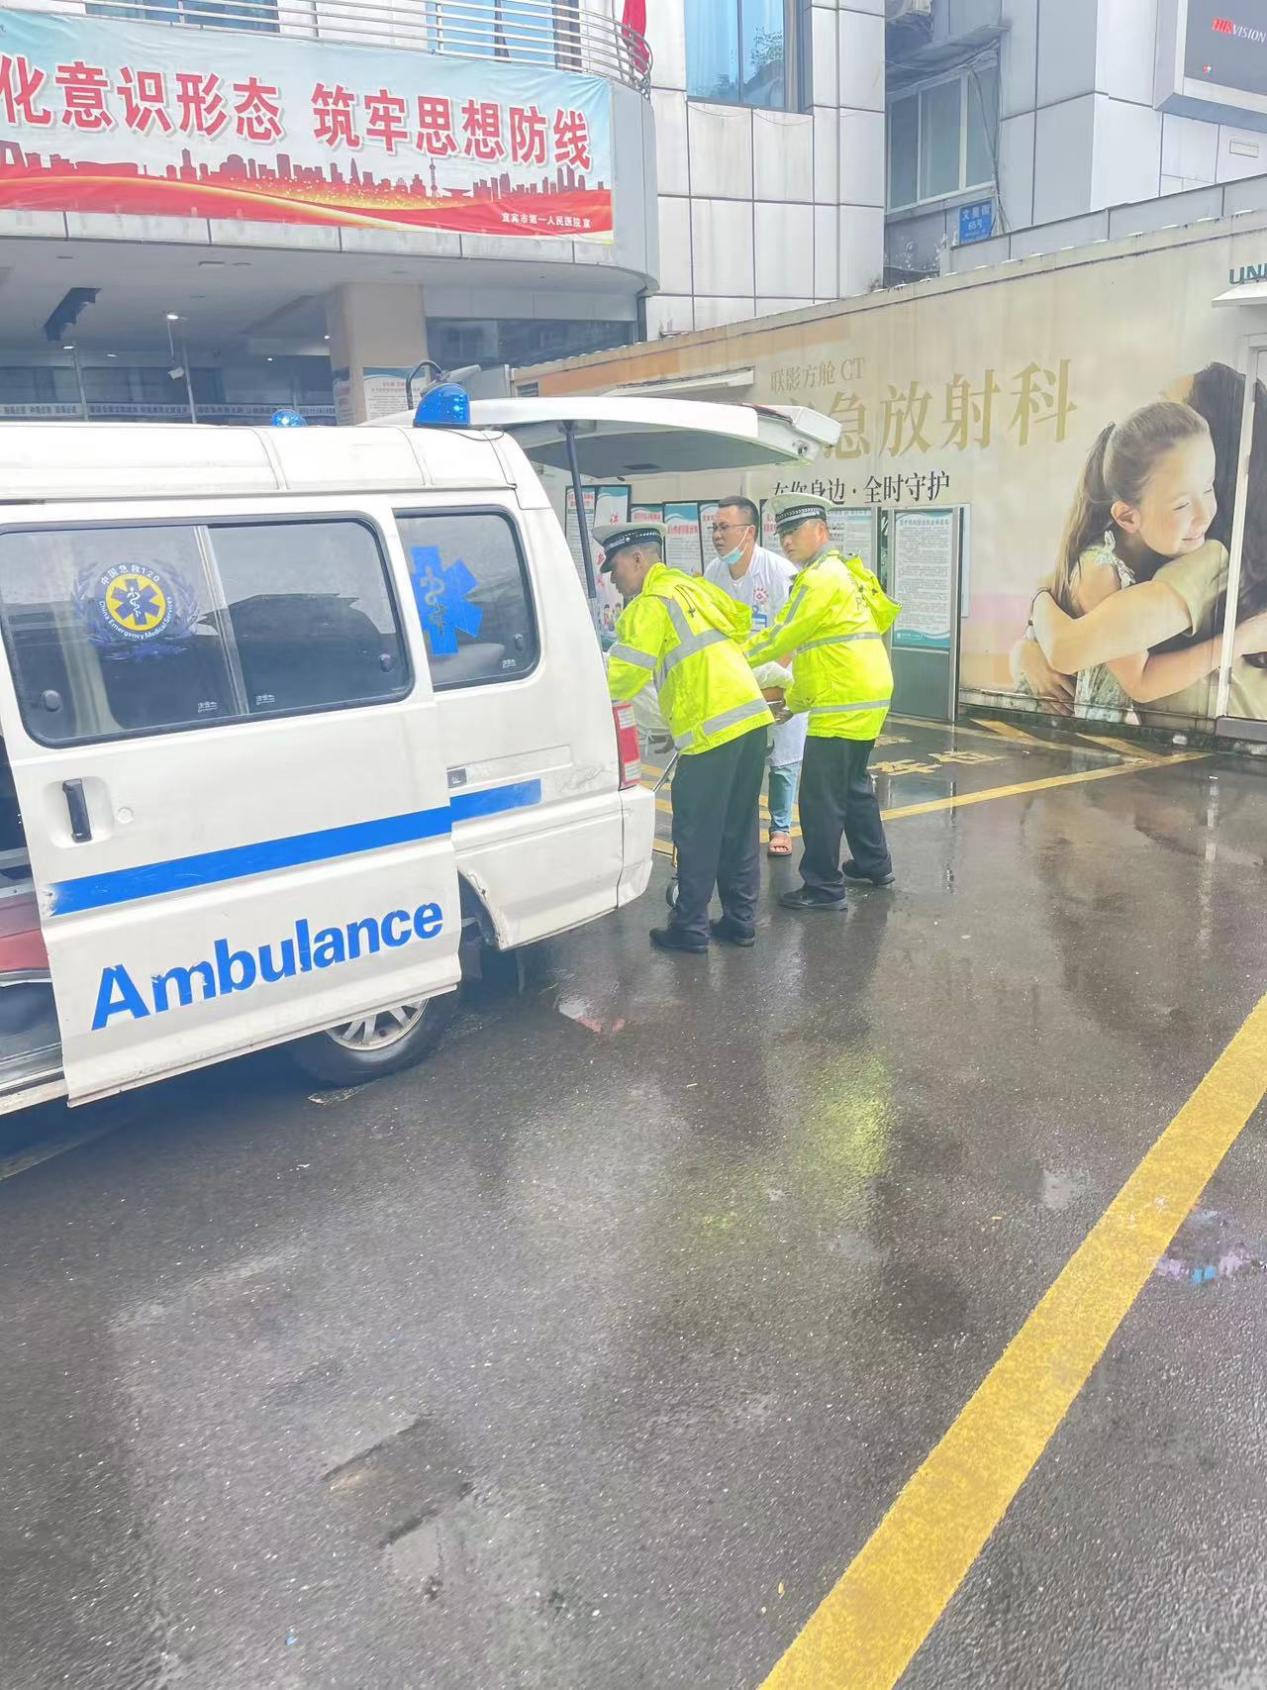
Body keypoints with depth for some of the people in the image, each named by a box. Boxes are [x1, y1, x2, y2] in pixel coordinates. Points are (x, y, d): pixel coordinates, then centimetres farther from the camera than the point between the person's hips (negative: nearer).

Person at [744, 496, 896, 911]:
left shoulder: (822, 578, -13)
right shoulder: (841, 571, 19)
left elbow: (780, 636, -14)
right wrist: (798, 695, 18)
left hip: (843, 704, -11)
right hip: (866, 696, 11)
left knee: (822, 797, -6)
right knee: (853, 784, 22)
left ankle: (823, 888, 0)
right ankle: (873, 865, 34)